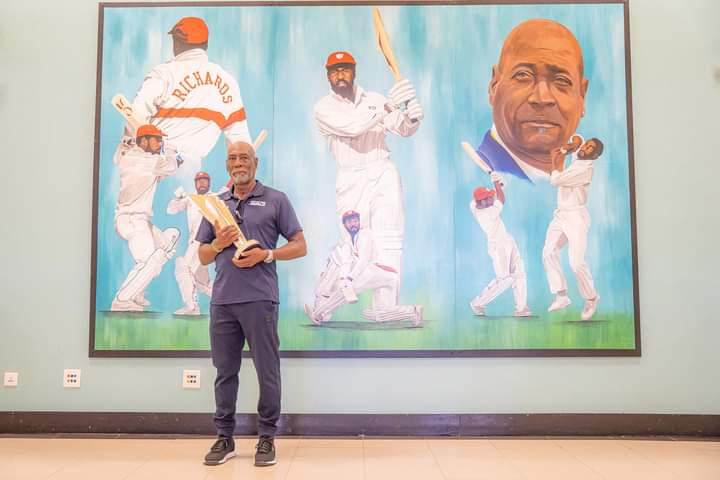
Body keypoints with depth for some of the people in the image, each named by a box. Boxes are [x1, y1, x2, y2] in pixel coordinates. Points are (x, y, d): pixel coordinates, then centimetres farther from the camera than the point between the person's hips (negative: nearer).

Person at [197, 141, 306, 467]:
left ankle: (267, 438, 16)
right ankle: (224, 437, 22)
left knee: (267, 371, 2)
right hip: (222, 300, 4)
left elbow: (300, 246, 3)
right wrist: (218, 244, -4)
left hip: (260, 299, -3)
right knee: (225, 371, 10)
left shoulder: (275, 200, 6)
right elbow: (202, 256, 18)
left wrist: (266, 254, -12)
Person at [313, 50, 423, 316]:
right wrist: (387, 107, -27)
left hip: (384, 174, 3)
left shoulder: (374, 99, 11)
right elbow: (352, 127, -18)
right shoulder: (324, 108, 0)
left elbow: (403, 130, 5)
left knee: (390, 244, -2)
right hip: (351, 181, -3)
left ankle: (386, 310, 3)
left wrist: (412, 117, -18)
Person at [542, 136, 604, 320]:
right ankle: (562, 296, 6)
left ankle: (591, 298, 6)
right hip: (560, 215, 9)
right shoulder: (577, 158, 8)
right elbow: (577, 139, 30)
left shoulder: (585, 168, -17)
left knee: (576, 262, -15)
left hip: (576, 217, -9)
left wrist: (558, 162, -5)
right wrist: (564, 149, 11)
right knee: (549, 253, 2)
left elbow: (555, 181, -20)